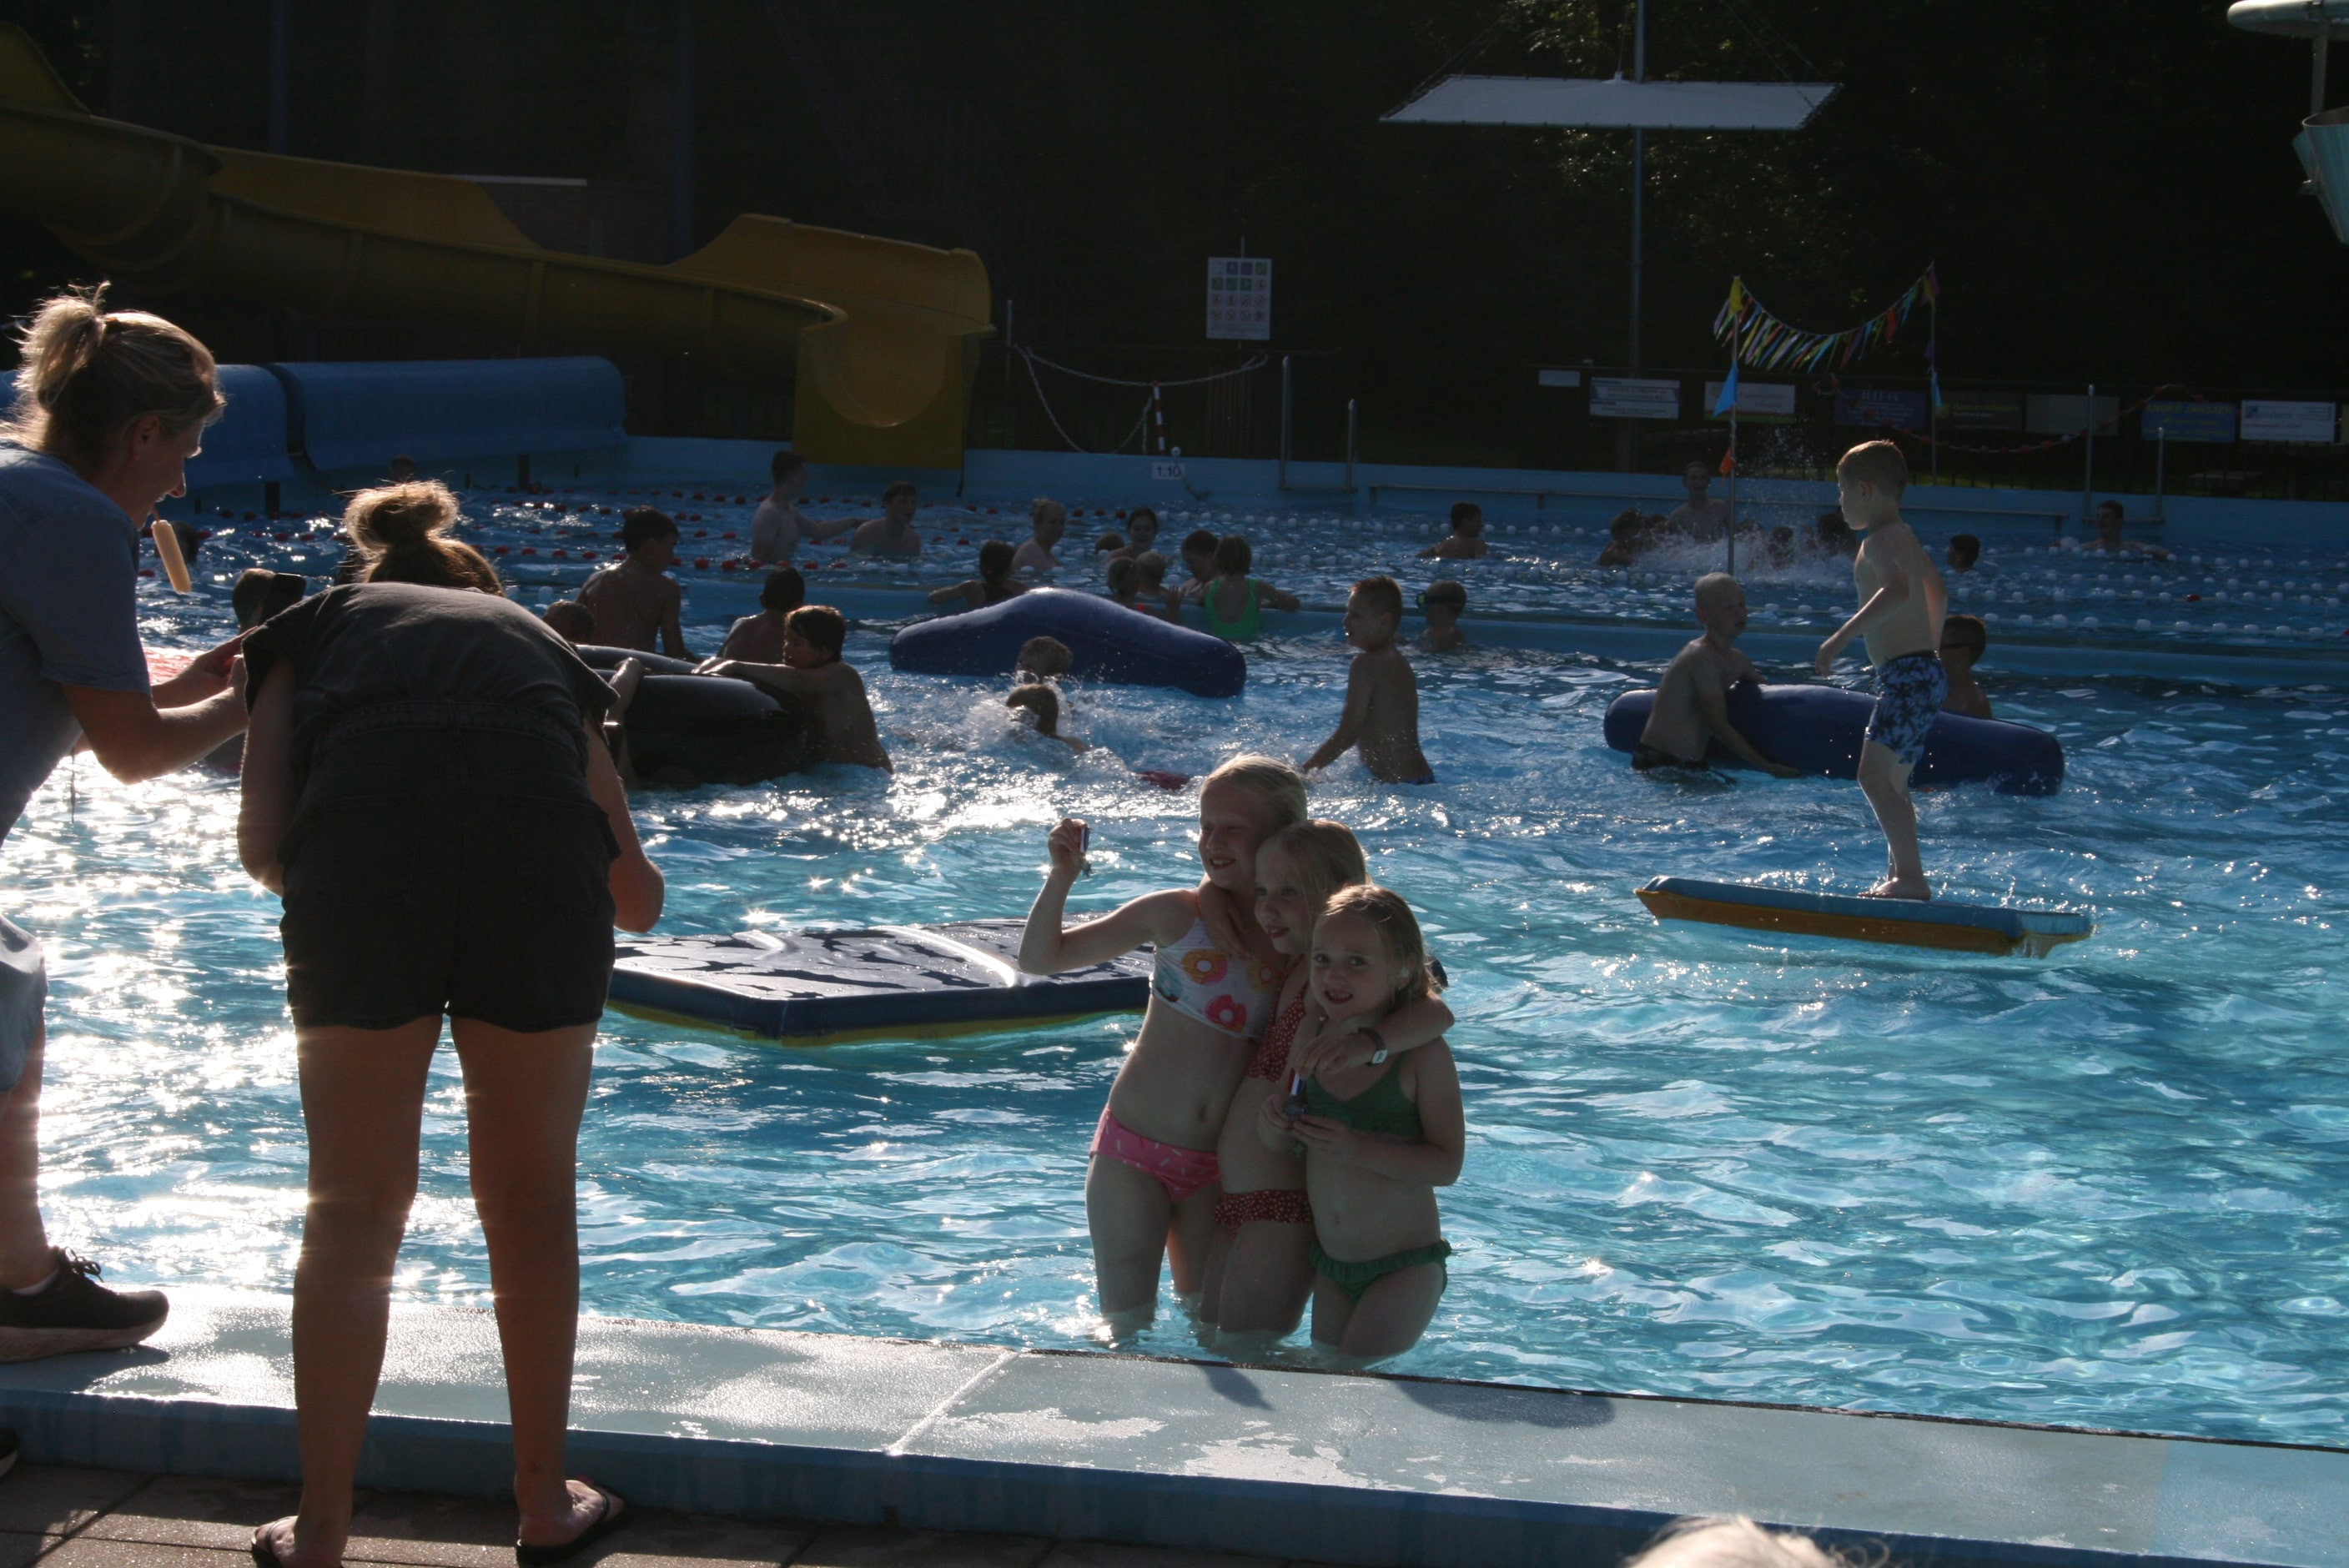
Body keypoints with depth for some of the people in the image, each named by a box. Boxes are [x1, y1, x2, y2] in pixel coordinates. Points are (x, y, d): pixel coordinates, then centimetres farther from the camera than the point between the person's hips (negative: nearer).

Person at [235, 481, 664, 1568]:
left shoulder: (313, 628, 29)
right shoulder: (532, 636, 34)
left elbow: (260, 843, 12)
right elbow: (641, 899, 33)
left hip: (362, 841, -1)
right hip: (537, 850, 1)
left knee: (353, 1209, 12)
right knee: (533, 1201, 19)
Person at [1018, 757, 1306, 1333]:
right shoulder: (1175, 914, -5)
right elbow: (1040, 958, 2)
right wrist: (1062, 876, -13)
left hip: (1220, 1170, 1)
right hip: (1134, 1154, -1)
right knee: (1127, 1329, 2)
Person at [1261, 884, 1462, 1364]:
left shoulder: (1422, 1054, -16)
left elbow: (1447, 1165, -19)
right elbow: (1295, 1144, 11)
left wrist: (1357, 1148, -29)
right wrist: (1274, 1130, -12)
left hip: (1404, 1268, -6)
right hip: (1329, 1265, 6)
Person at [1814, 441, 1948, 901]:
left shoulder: (1879, 541, -13)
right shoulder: (1906, 537, 19)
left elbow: (1897, 590, -34)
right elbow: (1937, 593, 33)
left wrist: (1843, 636, -36)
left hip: (1908, 674, -11)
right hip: (1924, 671, 11)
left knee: (1875, 775, -17)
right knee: (1892, 781, 17)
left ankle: (1910, 877, -21)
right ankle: (1900, 875, 23)